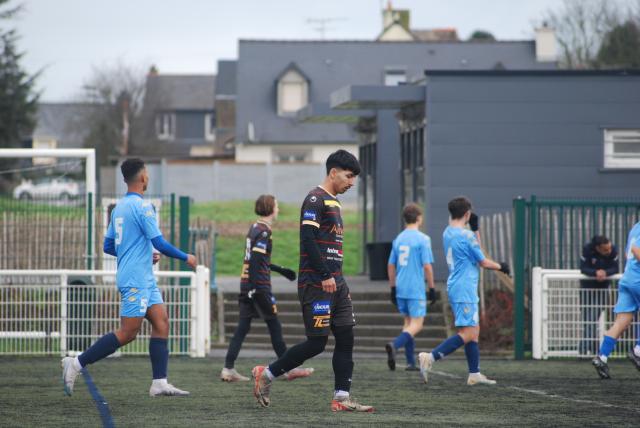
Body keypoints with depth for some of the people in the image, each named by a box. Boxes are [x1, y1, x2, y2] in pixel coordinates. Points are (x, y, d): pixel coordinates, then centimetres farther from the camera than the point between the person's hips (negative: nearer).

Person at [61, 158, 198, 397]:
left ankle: (159, 383, -1)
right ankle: (77, 363, -6)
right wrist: (186, 258, -4)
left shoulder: (119, 207, 14)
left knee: (161, 323, 4)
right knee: (128, 333, -9)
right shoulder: (142, 206, -14)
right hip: (136, 280, -9)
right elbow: (159, 243, -17)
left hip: (145, 280, 9)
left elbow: (108, 247, 19)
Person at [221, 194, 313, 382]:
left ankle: (228, 369, -2)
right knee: (274, 326, 0)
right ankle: (289, 369, 7)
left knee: (242, 327, 5)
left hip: (246, 284, 9)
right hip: (259, 285, -9)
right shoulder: (263, 232, -13)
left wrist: (280, 270, 33)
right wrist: (253, 288, -24)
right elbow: (256, 261, -21)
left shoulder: (255, 228, 15)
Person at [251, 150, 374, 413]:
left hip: (335, 283, 10)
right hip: (316, 283, -10)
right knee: (316, 343, -8)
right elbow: (308, 239, -19)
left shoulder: (333, 203, 19)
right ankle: (267, 374, 7)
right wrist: (325, 276, -20)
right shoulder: (315, 200, -11)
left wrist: (336, 277, 18)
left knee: (346, 338, 3)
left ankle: (341, 398, 3)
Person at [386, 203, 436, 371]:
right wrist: (432, 288, -4)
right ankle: (395, 345, -29)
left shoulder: (398, 239, 9)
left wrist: (393, 289, 20)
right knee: (416, 324, -4)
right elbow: (427, 266, -12)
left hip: (400, 288, 6)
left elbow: (391, 265, 12)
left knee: (409, 322, 15)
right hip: (416, 289, -6)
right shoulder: (423, 239, -9)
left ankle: (410, 362, 12)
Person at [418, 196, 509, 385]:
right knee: (467, 333, -12)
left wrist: (475, 228, 13)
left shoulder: (447, 233, 11)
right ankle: (430, 357, -21)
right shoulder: (466, 235, -16)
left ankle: (474, 374, 13)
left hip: (455, 288, 10)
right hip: (465, 290, -10)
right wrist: (501, 267, 9)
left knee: (474, 331, 13)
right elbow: (483, 262, -8)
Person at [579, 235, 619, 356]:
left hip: (603, 287, 0)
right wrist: (596, 272, -39)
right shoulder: (587, 250, -23)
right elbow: (583, 269, -22)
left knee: (592, 318, -9)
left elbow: (615, 269, -14)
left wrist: (605, 272, -35)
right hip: (587, 287, 0)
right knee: (587, 318, 6)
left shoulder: (613, 250, -19)